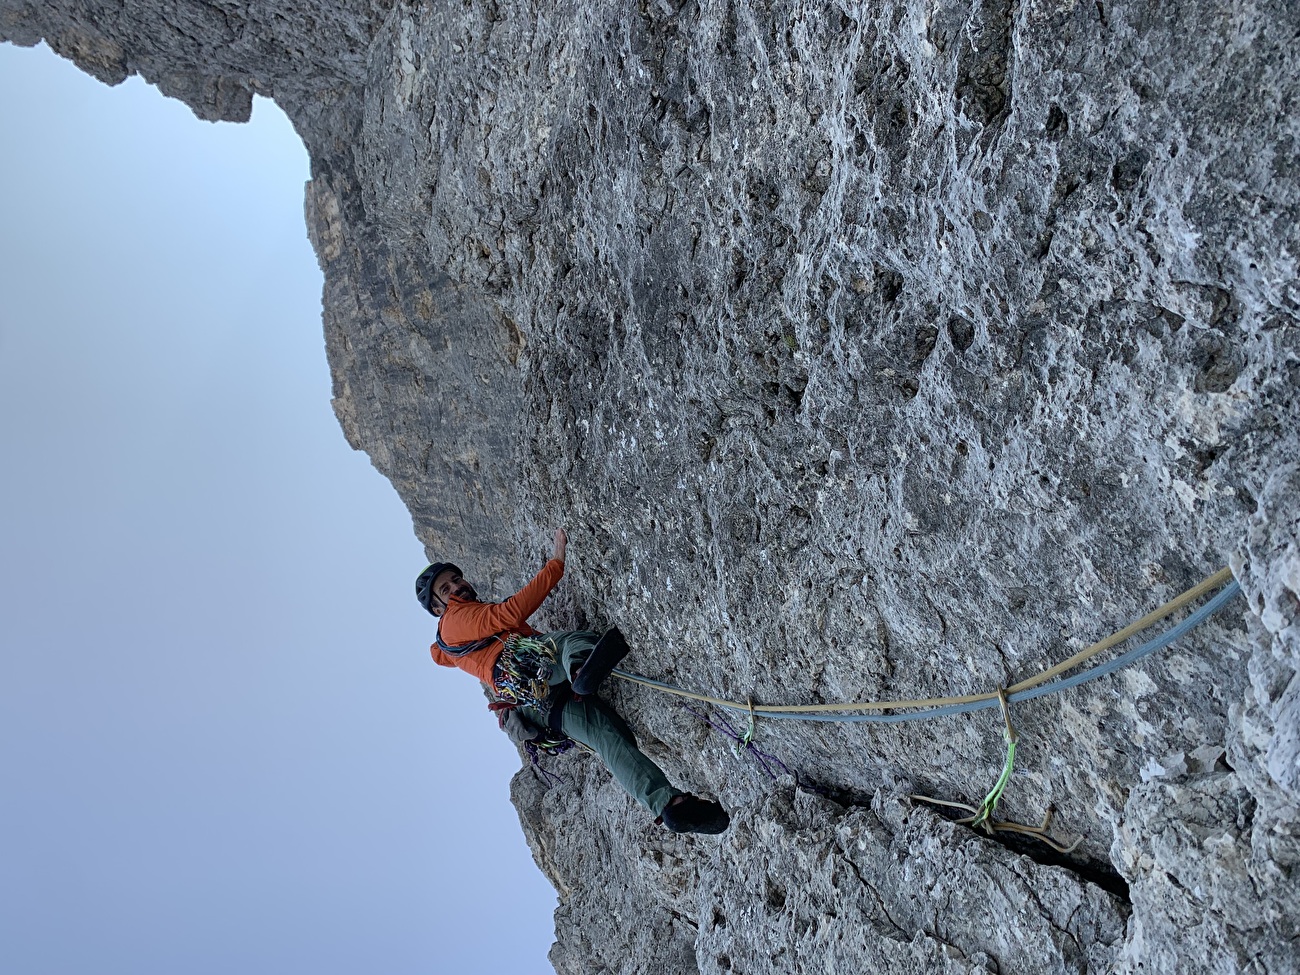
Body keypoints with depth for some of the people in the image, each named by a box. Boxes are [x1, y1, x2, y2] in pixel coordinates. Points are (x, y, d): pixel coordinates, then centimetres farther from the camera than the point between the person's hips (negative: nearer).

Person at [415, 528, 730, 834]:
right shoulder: (455, 618, 16)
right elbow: (511, 613, -1)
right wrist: (558, 561, -4)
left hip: (548, 703, 6)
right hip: (518, 672, -6)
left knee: (611, 737, -19)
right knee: (573, 640, -34)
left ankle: (669, 803, -39)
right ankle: (582, 668, -70)